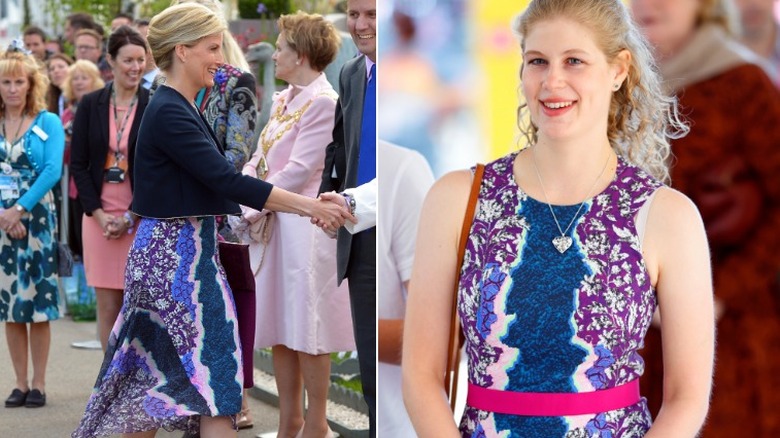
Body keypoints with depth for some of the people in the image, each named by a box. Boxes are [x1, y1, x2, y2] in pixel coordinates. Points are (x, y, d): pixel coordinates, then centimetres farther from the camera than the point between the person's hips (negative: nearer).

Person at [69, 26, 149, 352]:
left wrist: (132, 216, -8)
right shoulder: (91, 105, 7)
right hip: (99, 215, 2)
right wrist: (98, 213, -4)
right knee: (107, 306, 3)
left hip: (142, 217, -2)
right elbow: (78, 164, 6)